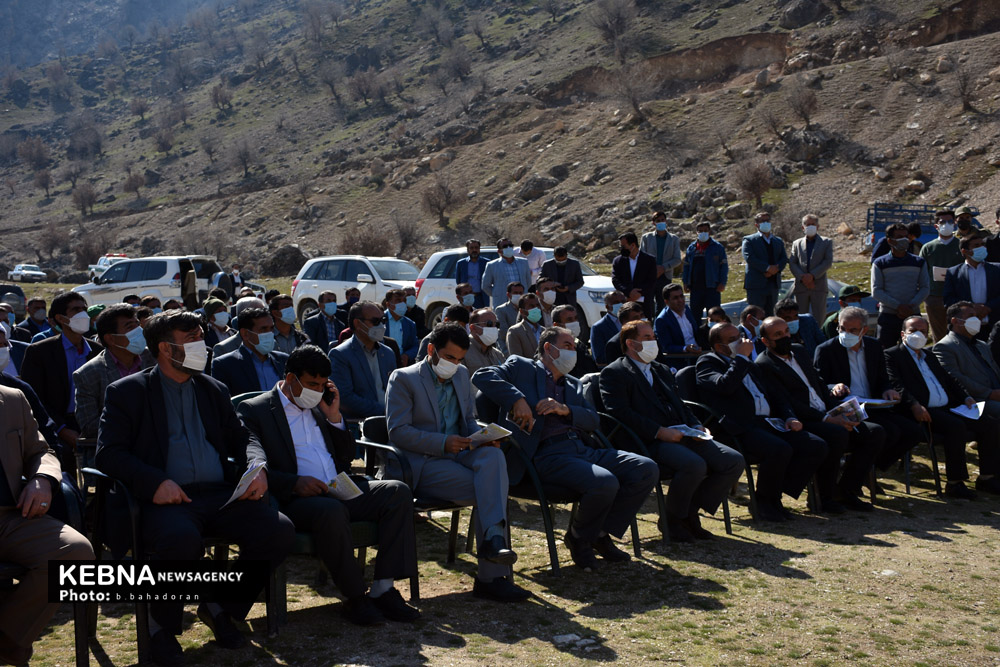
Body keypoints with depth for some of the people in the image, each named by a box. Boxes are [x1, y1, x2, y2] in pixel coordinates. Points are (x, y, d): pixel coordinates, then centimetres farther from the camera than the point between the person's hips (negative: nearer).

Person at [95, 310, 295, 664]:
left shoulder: (214, 390, 22)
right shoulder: (127, 392, 7)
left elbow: (243, 436, 22)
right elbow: (108, 453, -2)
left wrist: (257, 466, -2)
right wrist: (154, 482, -19)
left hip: (221, 495, 5)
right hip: (166, 499, -4)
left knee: (279, 530, -21)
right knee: (181, 539, -38)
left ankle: (221, 608, 5)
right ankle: (163, 626, -6)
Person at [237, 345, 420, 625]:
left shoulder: (318, 407, 23)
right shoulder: (253, 410, 4)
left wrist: (334, 416, 9)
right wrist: (294, 483, -22)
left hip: (340, 490, 6)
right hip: (294, 500, -6)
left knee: (397, 492, -17)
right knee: (332, 510, -38)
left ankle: (383, 589, -19)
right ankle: (355, 597, -19)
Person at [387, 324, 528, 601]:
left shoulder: (462, 375, 19)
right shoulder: (403, 378, -2)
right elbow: (397, 432, -11)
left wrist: (482, 437, -1)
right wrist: (443, 442, -21)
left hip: (458, 452, 6)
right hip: (422, 464, -5)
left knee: (493, 456, -31)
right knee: (488, 490, -28)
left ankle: (493, 538, -42)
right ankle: (490, 577, -27)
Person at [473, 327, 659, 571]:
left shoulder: (573, 385, 30)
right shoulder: (521, 367, 12)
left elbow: (594, 420, 16)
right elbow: (482, 376, -4)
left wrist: (565, 409, -4)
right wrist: (517, 399, -16)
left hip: (583, 450, 7)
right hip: (549, 456, -7)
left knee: (647, 469, -10)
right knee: (605, 483, -32)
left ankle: (602, 533, 5)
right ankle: (579, 538, -1)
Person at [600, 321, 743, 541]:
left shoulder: (662, 370, 28)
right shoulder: (614, 373, 1)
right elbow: (620, 413, -13)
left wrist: (697, 426, 7)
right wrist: (660, 432, -20)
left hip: (681, 435, 8)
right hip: (650, 442, -8)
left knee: (734, 461, -8)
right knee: (695, 464, -33)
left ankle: (690, 513, 4)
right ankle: (672, 520, -7)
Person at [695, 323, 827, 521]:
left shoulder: (748, 364, 27)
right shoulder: (707, 362, 4)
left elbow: (776, 394, 29)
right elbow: (725, 386, -18)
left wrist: (790, 418, 11)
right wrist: (741, 356, -7)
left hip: (769, 423, 8)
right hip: (741, 429, -8)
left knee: (817, 447, -9)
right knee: (780, 450, -33)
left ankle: (774, 496, 0)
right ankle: (764, 502, -7)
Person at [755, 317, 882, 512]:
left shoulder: (799, 350, 18)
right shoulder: (764, 365, -9)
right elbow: (788, 404, -17)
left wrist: (841, 413, 3)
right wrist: (828, 419, -22)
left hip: (827, 418, 8)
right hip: (801, 424, -8)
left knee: (876, 432, -6)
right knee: (838, 434, -34)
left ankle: (846, 490, 1)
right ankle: (825, 496, -15)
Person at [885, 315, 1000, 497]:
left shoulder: (929, 356, 29)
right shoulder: (892, 355, 3)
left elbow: (949, 380, 28)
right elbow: (895, 385, -12)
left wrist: (966, 397, 8)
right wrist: (914, 405, -27)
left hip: (948, 408, 8)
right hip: (923, 412, -8)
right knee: (956, 426, -32)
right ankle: (954, 482, -23)